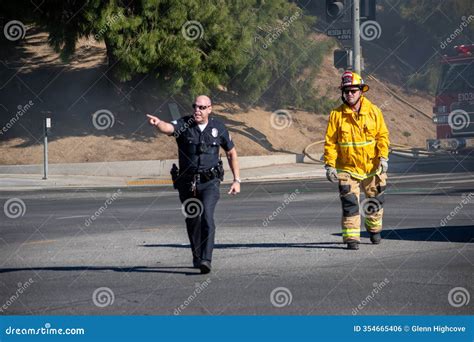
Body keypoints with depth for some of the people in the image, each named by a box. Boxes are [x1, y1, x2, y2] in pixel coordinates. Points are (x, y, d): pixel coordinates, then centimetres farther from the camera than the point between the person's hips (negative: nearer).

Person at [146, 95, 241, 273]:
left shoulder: (218, 128, -1)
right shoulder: (184, 125, -6)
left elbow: (232, 153, 11)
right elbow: (168, 128, -29)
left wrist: (237, 180, 8)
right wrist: (158, 123, -54)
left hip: (209, 182, -1)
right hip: (187, 183, 1)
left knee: (207, 217, -20)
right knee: (192, 221, 13)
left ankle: (206, 260, -25)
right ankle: (197, 257, 34)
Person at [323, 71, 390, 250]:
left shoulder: (373, 111, -2)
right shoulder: (336, 114, -6)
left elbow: (382, 135, 1)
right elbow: (330, 142, -4)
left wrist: (383, 157, -9)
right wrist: (329, 165, -9)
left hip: (372, 166, 2)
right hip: (347, 167, -2)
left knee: (376, 200, 16)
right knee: (350, 203, -10)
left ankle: (374, 227, 40)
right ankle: (351, 238, -5)